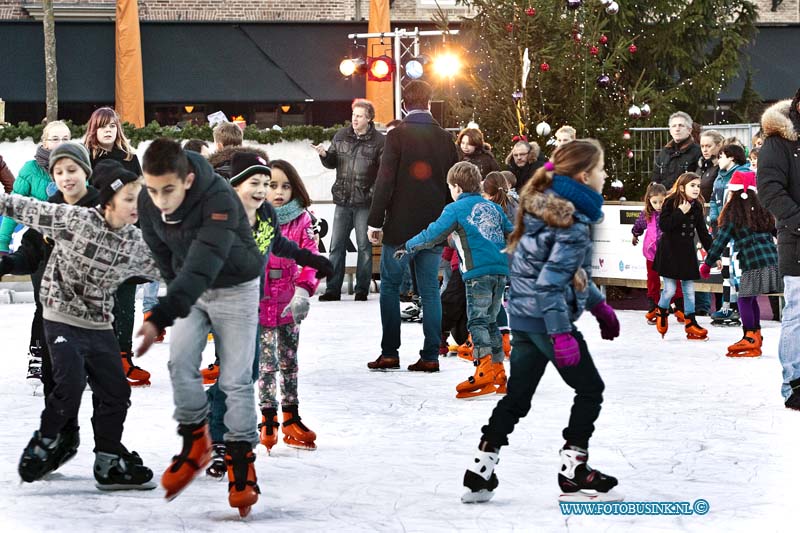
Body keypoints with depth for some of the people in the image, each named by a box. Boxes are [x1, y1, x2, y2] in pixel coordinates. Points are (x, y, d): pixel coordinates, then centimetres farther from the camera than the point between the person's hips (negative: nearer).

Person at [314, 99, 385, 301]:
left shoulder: (379, 141, -5)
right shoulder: (341, 136, 8)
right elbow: (332, 163, 15)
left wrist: (376, 192, -24)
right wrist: (325, 155, -5)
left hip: (365, 202, -4)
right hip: (343, 201, 4)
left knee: (364, 247, 4)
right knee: (336, 246, 5)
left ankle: (362, 290, 12)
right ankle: (332, 290, 10)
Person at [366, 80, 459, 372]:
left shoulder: (397, 136, -9)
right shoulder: (445, 138, 5)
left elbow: (385, 181, -11)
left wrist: (375, 221, -5)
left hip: (400, 227, -4)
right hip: (434, 228, 4)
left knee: (390, 286, 7)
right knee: (430, 290, 6)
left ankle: (389, 353, 3)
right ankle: (430, 356, 3)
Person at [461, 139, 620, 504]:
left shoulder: (546, 209, 10)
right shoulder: (573, 225, -20)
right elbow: (550, 282, -25)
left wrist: (599, 305, 27)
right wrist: (562, 335, -26)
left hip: (522, 318, 9)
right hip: (547, 319, -9)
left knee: (517, 395, 13)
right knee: (590, 389, 8)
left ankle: (480, 470, 9)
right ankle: (573, 469, 11)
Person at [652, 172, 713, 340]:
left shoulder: (697, 206, 5)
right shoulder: (670, 202, -11)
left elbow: (703, 232, 9)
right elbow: (663, 225, -21)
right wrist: (680, 213, -25)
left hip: (687, 251, 5)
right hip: (670, 251, -5)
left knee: (689, 290, 5)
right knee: (670, 289, -4)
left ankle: (690, 323, 9)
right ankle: (662, 314, 22)